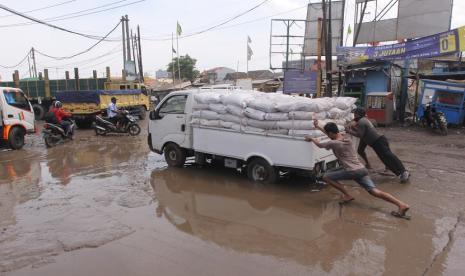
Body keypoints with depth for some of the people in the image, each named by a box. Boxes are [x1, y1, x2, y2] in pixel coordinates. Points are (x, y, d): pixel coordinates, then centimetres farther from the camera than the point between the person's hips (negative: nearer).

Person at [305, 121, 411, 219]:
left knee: (326, 177, 2)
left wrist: (311, 138, 32)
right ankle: (402, 205, -17)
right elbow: (333, 134, 32)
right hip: (362, 169, 8)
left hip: (351, 171, -7)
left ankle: (347, 195, 0)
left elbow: (319, 145, 12)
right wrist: (318, 127, 37)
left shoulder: (333, 143, -7)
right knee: (375, 191, -2)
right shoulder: (347, 137, 13)